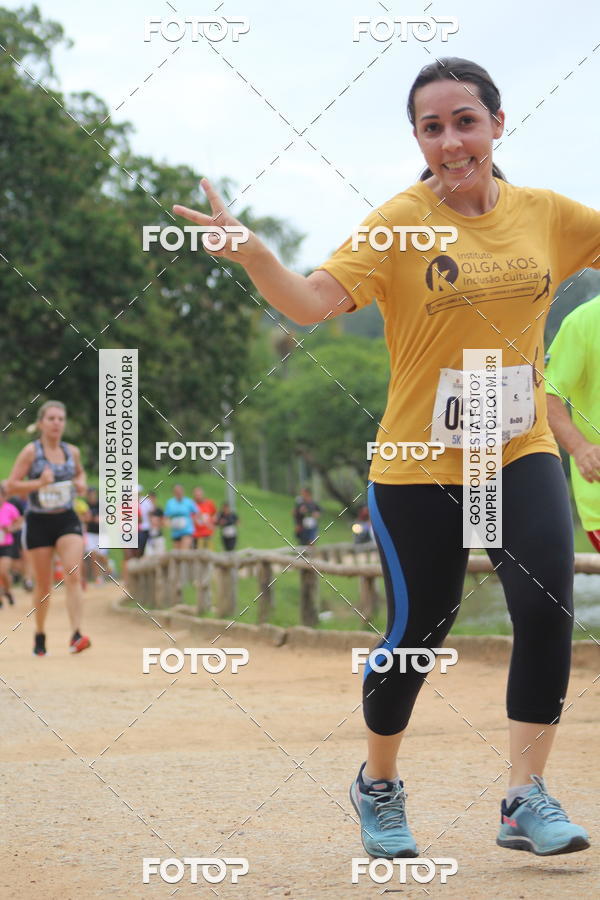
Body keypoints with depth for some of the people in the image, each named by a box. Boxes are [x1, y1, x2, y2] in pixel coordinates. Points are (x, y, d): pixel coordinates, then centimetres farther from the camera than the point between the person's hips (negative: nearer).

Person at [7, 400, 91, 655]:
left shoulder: (72, 451, 5)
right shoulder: (31, 451, -7)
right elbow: (11, 485, -8)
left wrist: (81, 483, 4)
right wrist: (39, 483, -22)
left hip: (67, 519, 2)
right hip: (39, 521, -2)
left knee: (73, 575, -17)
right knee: (43, 584, 5)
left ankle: (76, 634, -24)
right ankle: (39, 636, 24)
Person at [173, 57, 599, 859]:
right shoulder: (400, 224, -10)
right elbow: (312, 301, -21)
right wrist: (252, 254, -40)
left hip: (522, 454, 3)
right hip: (419, 466, -3)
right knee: (418, 631, 4)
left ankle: (527, 799, -6)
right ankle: (378, 785, 30)